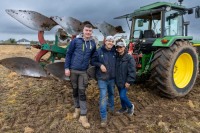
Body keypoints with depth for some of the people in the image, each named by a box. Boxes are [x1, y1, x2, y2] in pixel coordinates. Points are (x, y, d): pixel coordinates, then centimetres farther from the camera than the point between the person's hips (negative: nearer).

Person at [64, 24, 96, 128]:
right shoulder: (75, 41, -4)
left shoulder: (93, 43, 4)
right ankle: (77, 108, 33)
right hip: (73, 70, 0)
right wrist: (66, 67, -6)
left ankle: (83, 116, 6)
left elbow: (93, 56, 15)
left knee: (82, 92, 0)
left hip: (83, 71, 1)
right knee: (75, 90, 13)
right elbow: (68, 54, -1)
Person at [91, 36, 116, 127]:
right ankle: (103, 117, 6)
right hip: (102, 78, -4)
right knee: (103, 97, -6)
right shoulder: (99, 51, -10)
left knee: (111, 94, 24)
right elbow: (92, 61, -3)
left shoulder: (114, 52, 0)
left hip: (112, 78, 4)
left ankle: (111, 108, 50)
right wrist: (100, 65, -19)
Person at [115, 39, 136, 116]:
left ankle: (130, 106, 20)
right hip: (118, 81, 6)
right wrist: (115, 79, 11)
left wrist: (129, 81, -18)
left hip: (125, 81, -6)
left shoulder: (129, 58, -15)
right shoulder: (116, 57, 3)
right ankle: (124, 108, 38)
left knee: (122, 96, -8)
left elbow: (132, 71, -16)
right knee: (121, 95, 17)